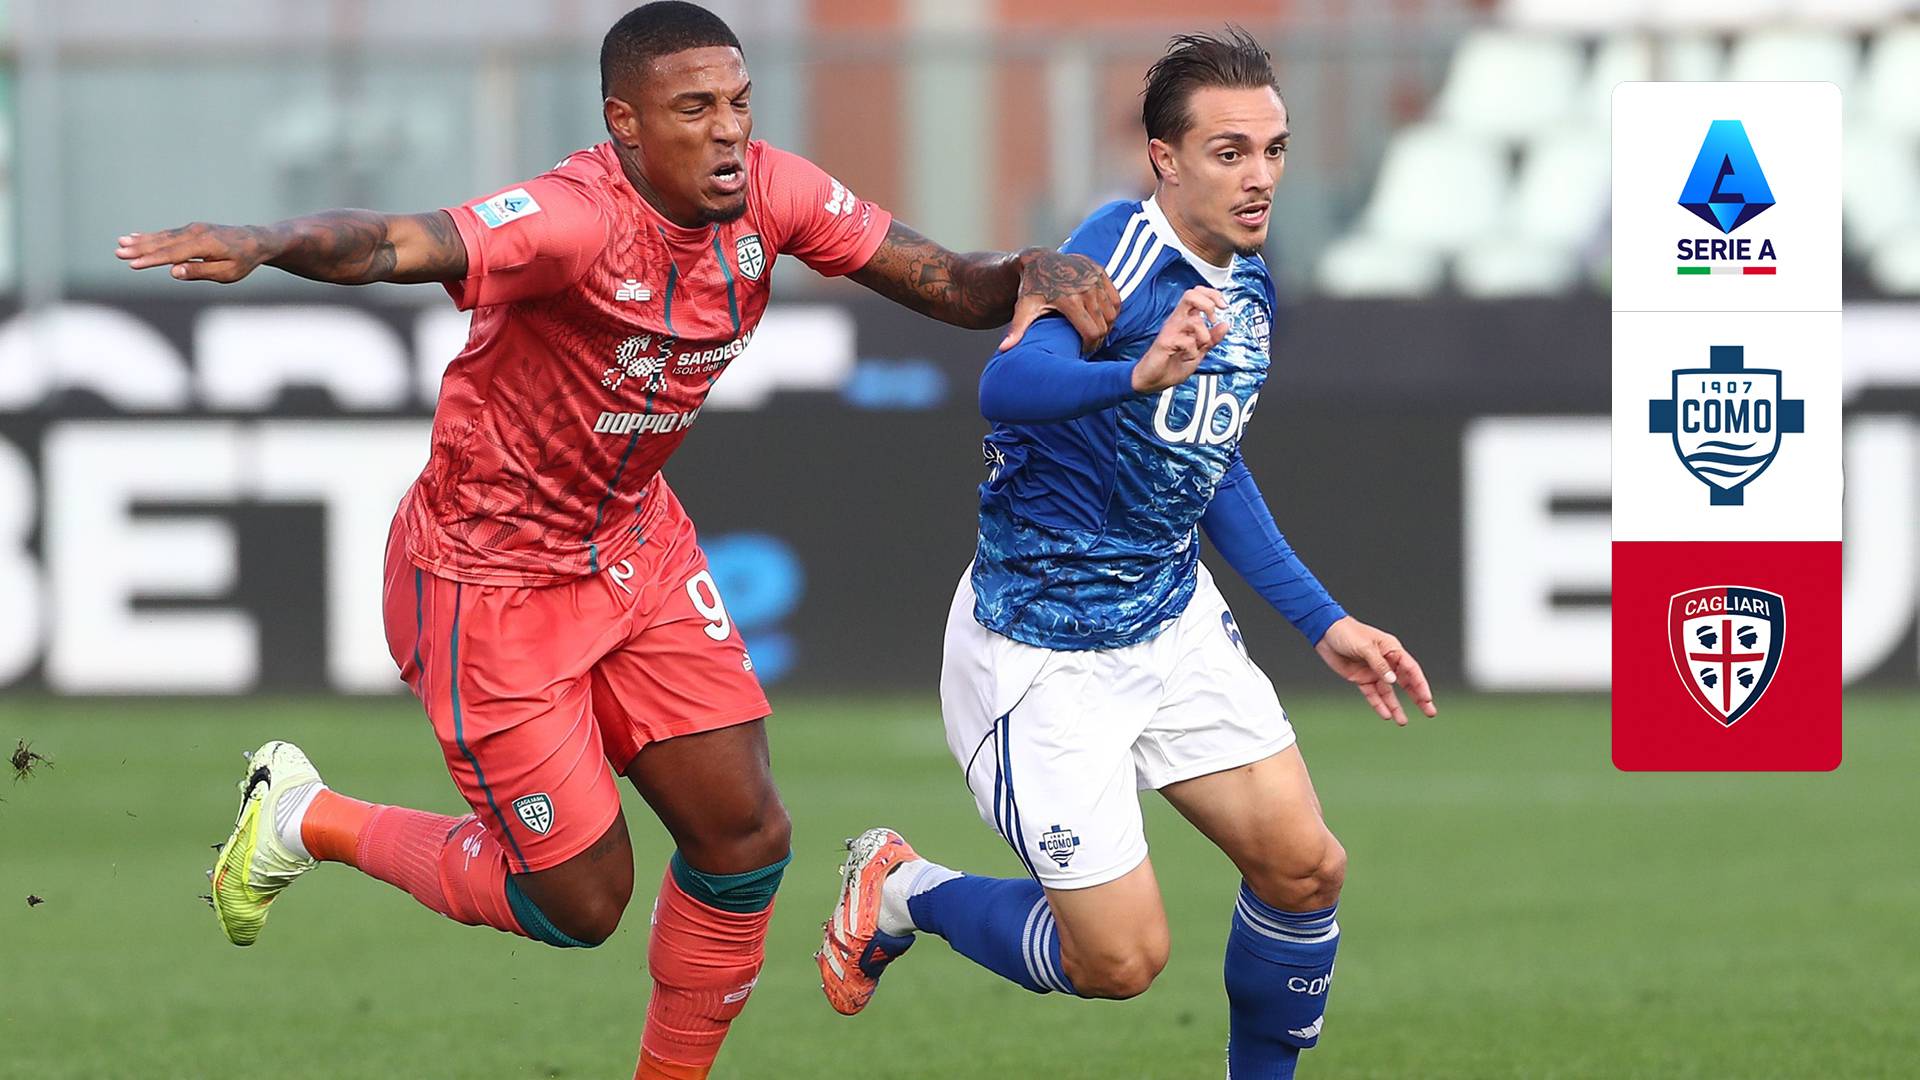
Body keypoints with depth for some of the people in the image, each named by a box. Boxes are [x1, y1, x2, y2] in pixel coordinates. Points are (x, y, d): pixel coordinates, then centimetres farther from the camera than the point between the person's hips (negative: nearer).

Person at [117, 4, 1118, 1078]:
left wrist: (1031, 272, -26)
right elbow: (394, 243, -49)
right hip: (492, 581, -7)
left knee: (745, 839, 2)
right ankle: (309, 819, 24)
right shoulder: (575, 219, -33)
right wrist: (264, 243, -70)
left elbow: (946, 281, -2)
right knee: (581, 900, 1)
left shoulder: (772, 194, -11)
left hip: (637, 547, 7)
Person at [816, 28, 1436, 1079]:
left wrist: (1322, 621, 19)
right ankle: (904, 890, 19)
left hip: (1174, 620, 8)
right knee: (1121, 960, -7)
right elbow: (1006, 387, -41)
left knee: (1305, 871, -2)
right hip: (1043, 650, -8)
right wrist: (1137, 374, -61)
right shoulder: (1121, 250, -22)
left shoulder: (1249, 283, 5)